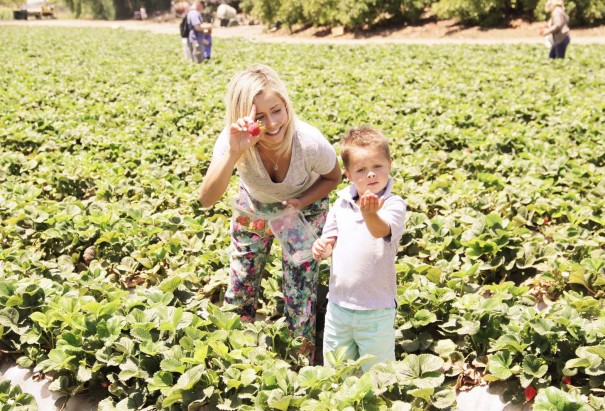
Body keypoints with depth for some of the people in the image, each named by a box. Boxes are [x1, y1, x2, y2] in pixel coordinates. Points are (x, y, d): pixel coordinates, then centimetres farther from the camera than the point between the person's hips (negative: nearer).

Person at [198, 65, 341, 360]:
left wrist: (300, 203, -29)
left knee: (299, 292, 0)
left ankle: (304, 356, 28)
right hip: (254, 205, 2)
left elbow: (333, 178, -13)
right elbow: (207, 199, -43)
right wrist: (233, 153, -57)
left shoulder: (310, 143, -36)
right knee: (240, 284, 12)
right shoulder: (235, 140, -34)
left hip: (304, 207, -2)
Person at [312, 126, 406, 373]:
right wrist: (322, 248, -13)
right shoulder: (342, 204, 1)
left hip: (377, 310, -4)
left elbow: (381, 230, -34)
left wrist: (370, 214, -56)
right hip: (338, 304, 5)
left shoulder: (393, 204, -13)